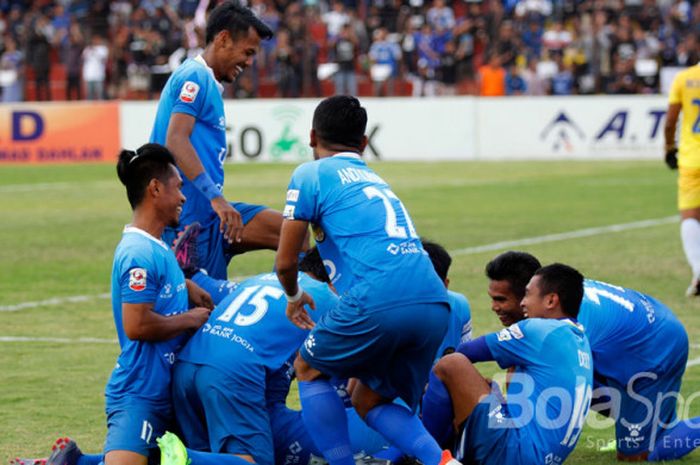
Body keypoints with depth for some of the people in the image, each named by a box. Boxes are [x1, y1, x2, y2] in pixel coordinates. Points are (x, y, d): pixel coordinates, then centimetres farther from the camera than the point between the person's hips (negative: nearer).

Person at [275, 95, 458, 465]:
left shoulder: (310, 174, 11)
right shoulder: (376, 180, 32)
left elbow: (285, 262, 10)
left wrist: (294, 297, 32)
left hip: (379, 302, -6)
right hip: (435, 306, 6)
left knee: (309, 368, 21)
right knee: (369, 401, 23)